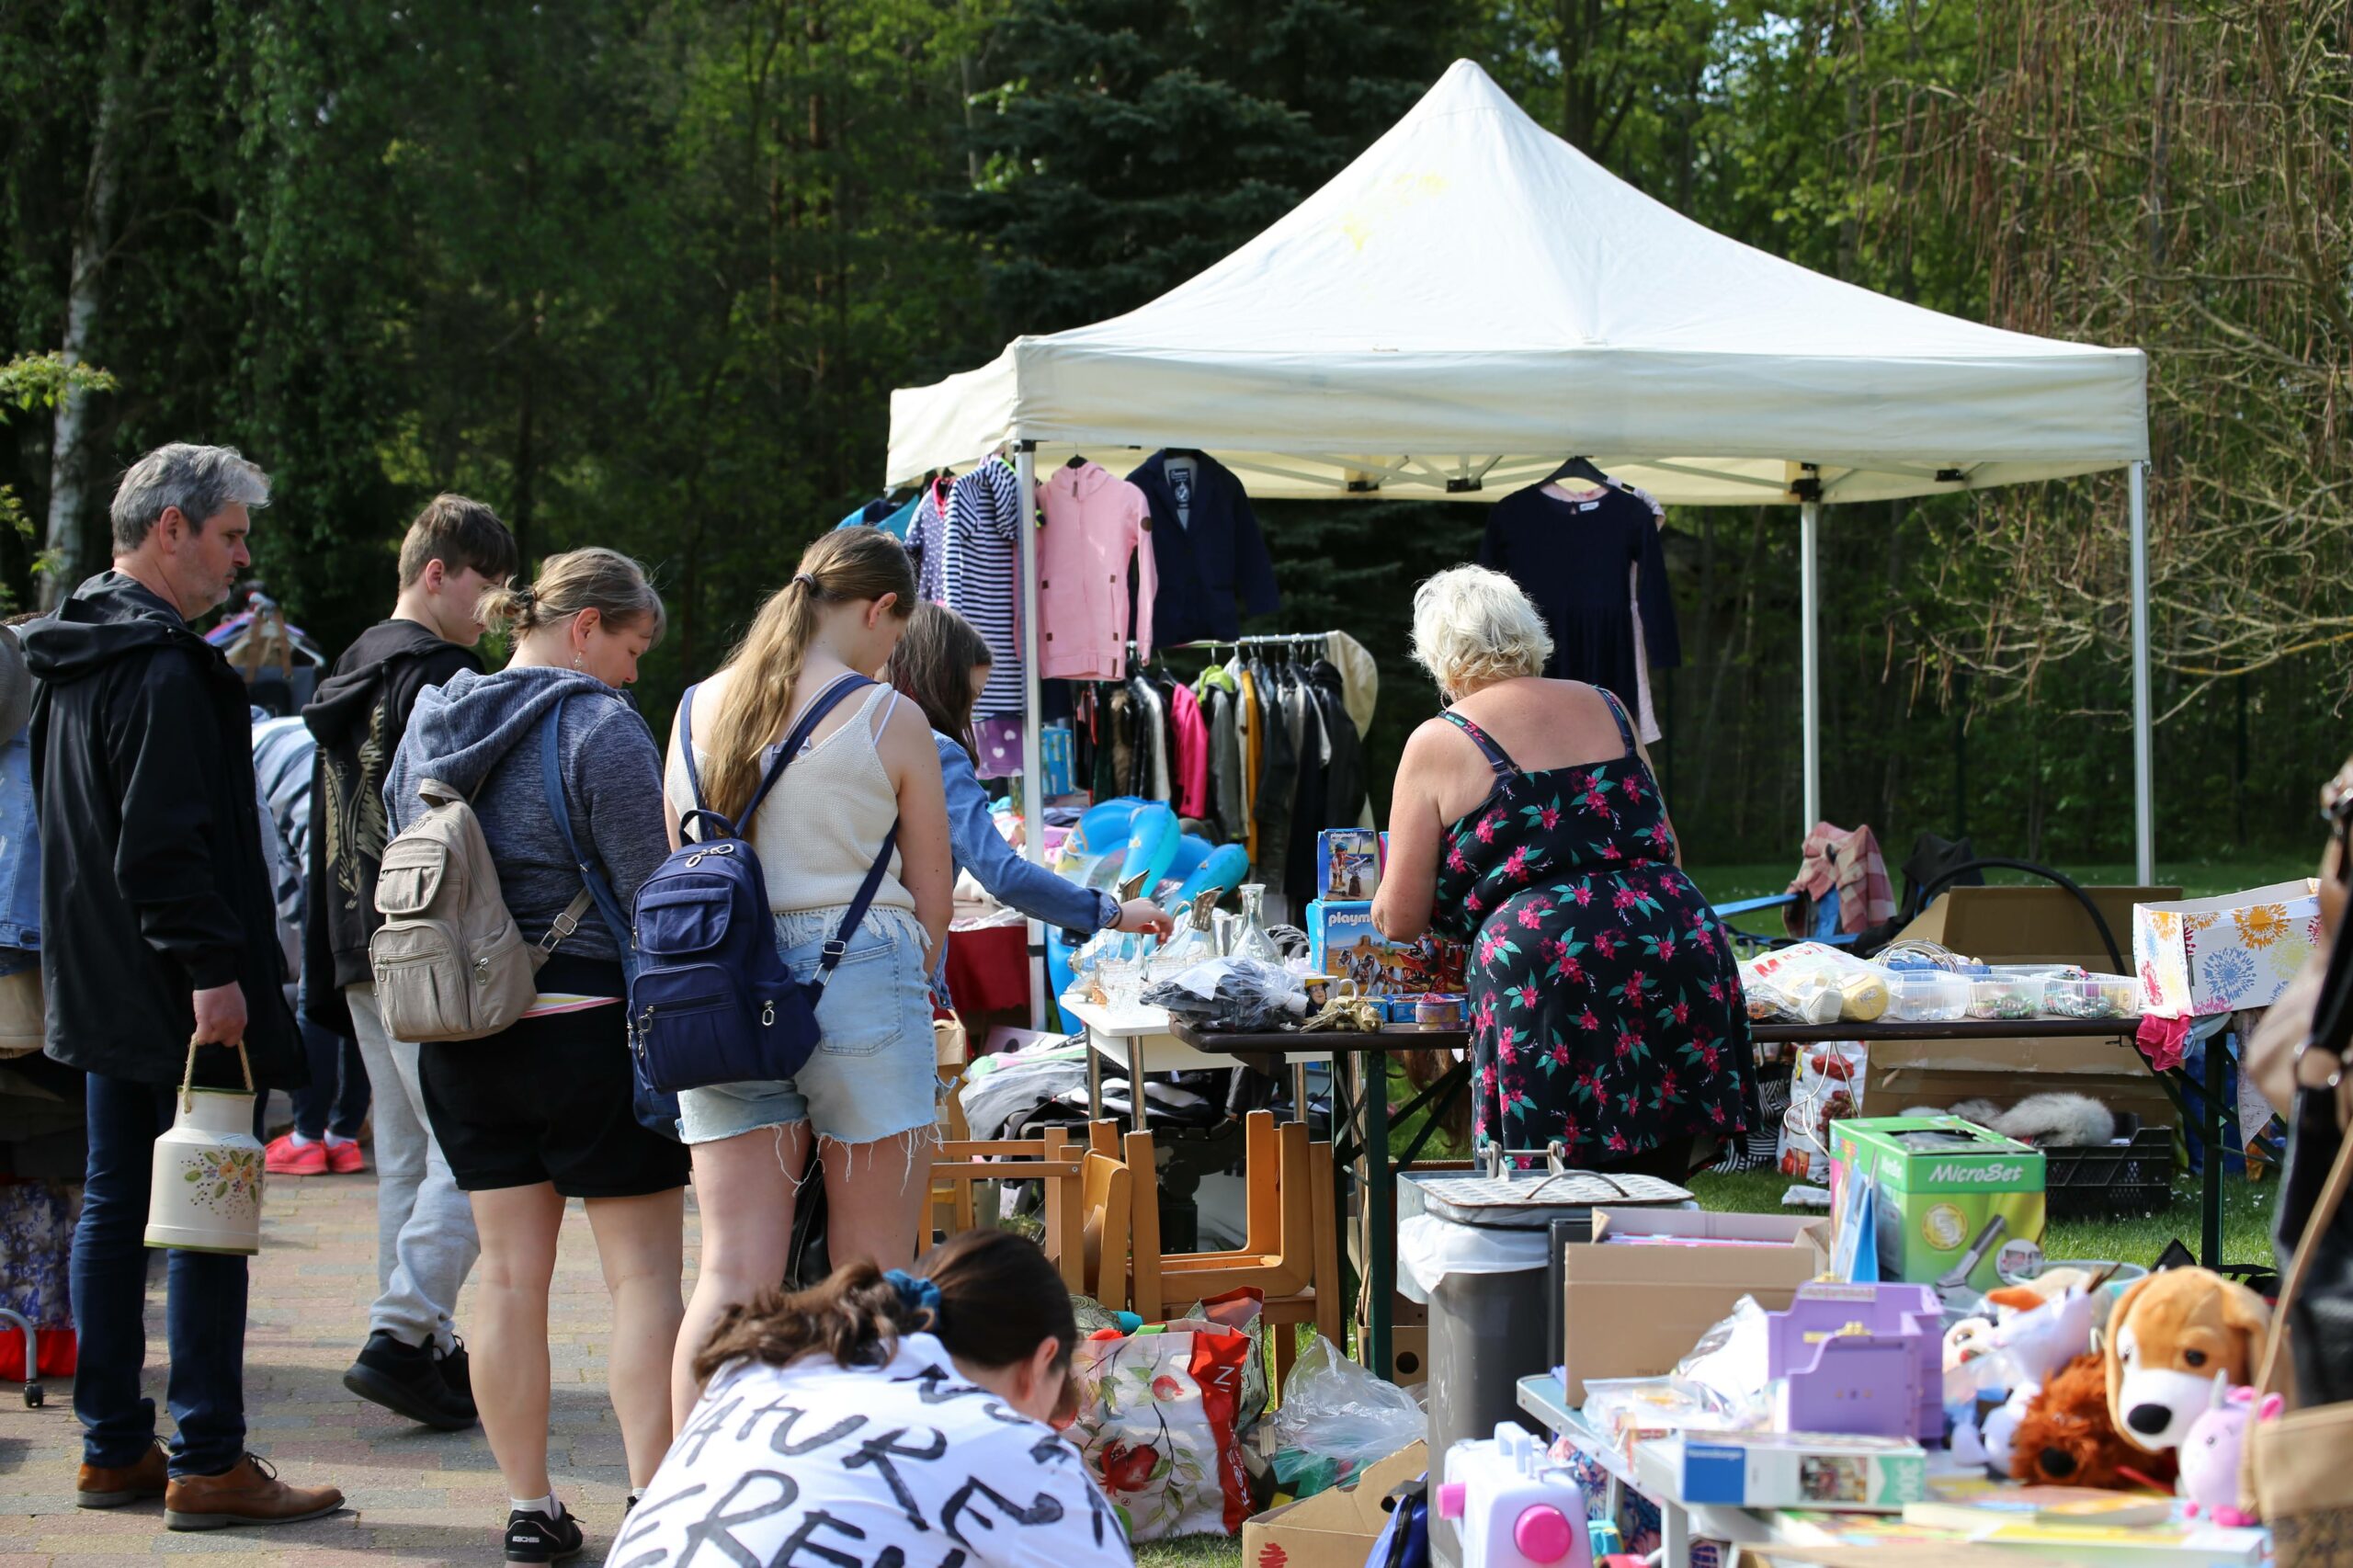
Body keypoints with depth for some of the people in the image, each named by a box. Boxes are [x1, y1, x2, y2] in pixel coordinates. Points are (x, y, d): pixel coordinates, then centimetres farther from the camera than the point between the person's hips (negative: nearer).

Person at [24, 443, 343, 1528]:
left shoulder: (73, 658, 15)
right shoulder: (164, 671, -17)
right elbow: (166, 845, -23)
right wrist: (211, 970, -23)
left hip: (99, 986, 10)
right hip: (174, 994, -10)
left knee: (115, 1203, 13)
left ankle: (113, 1449, 18)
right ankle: (206, 1465, -4)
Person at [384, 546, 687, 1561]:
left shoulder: (429, 723, 9)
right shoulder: (597, 727, -13)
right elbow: (650, 892, -14)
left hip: (461, 1041, 7)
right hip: (588, 1027, -6)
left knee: (511, 1272, 11)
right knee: (644, 1271, 0)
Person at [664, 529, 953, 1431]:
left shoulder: (699, 708, 9)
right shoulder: (888, 720, -4)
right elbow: (932, 904, 1)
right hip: (861, 981, -4)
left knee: (732, 1274, 2)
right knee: (872, 1280, 5)